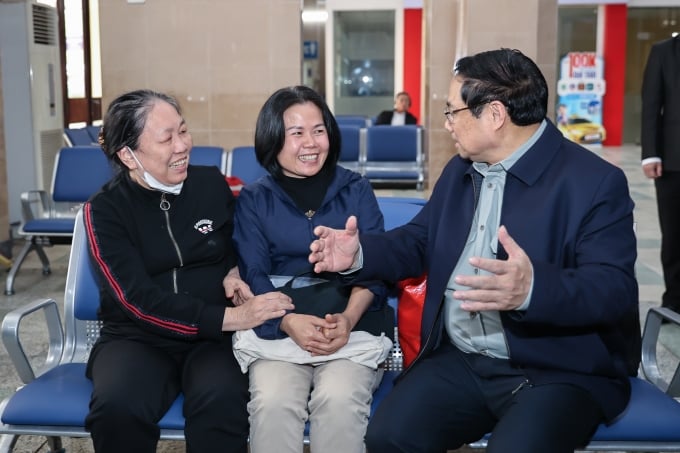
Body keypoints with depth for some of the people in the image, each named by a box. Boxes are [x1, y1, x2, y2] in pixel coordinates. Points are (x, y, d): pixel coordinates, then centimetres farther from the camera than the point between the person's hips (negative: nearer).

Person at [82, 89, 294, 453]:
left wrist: (233, 273, 0)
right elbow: (141, 300, -15)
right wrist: (231, 317, -24)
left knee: (221, 400, -34)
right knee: (117, 407, -34)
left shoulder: (212, 183, 3)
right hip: (138, 337, -1)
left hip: (213, 337, 1)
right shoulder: (104, 210, -5)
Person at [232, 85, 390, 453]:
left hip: (352, 324, 0)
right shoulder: (253, 199, 8)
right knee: (271, 402, -28)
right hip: (279, 328, 0)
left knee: (339, 400, -28)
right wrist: (289, 322, -20)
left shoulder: (357, 190, 9)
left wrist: (347, 319, -19)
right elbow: (254, 275, -1)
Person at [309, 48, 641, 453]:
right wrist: (360, 252, -1)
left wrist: (532, 289, -39)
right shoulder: (459, 170, 12)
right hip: (459, 361, 5)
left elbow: (616, 289, -19)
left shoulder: (595, 181, -10)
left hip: (559, 372, -5)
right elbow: (417, 242, 19)